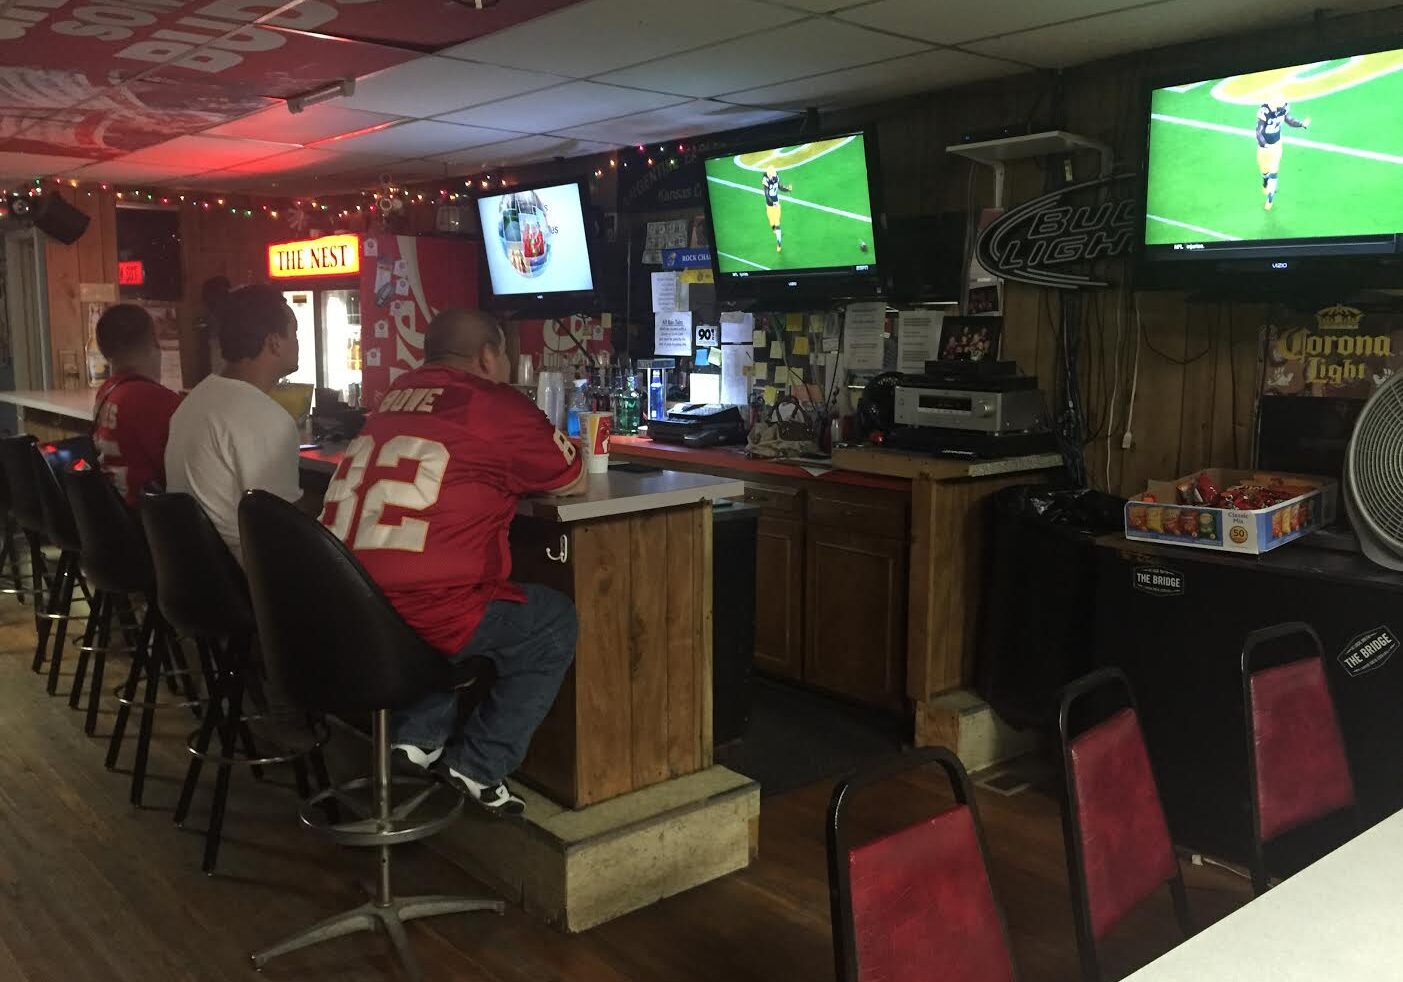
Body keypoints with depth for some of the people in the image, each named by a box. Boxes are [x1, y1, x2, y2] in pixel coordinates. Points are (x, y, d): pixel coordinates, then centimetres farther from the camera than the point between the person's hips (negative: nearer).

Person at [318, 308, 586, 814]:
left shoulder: (398, 396, 16)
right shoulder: (497, 405, -3)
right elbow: (574, 481, 10)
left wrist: (501, 472, 29)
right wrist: (538, 456, 28)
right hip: (415, 619, -8)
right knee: (555, 621, 15)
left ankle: (418, 735, 23)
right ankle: (478, 767, 13)